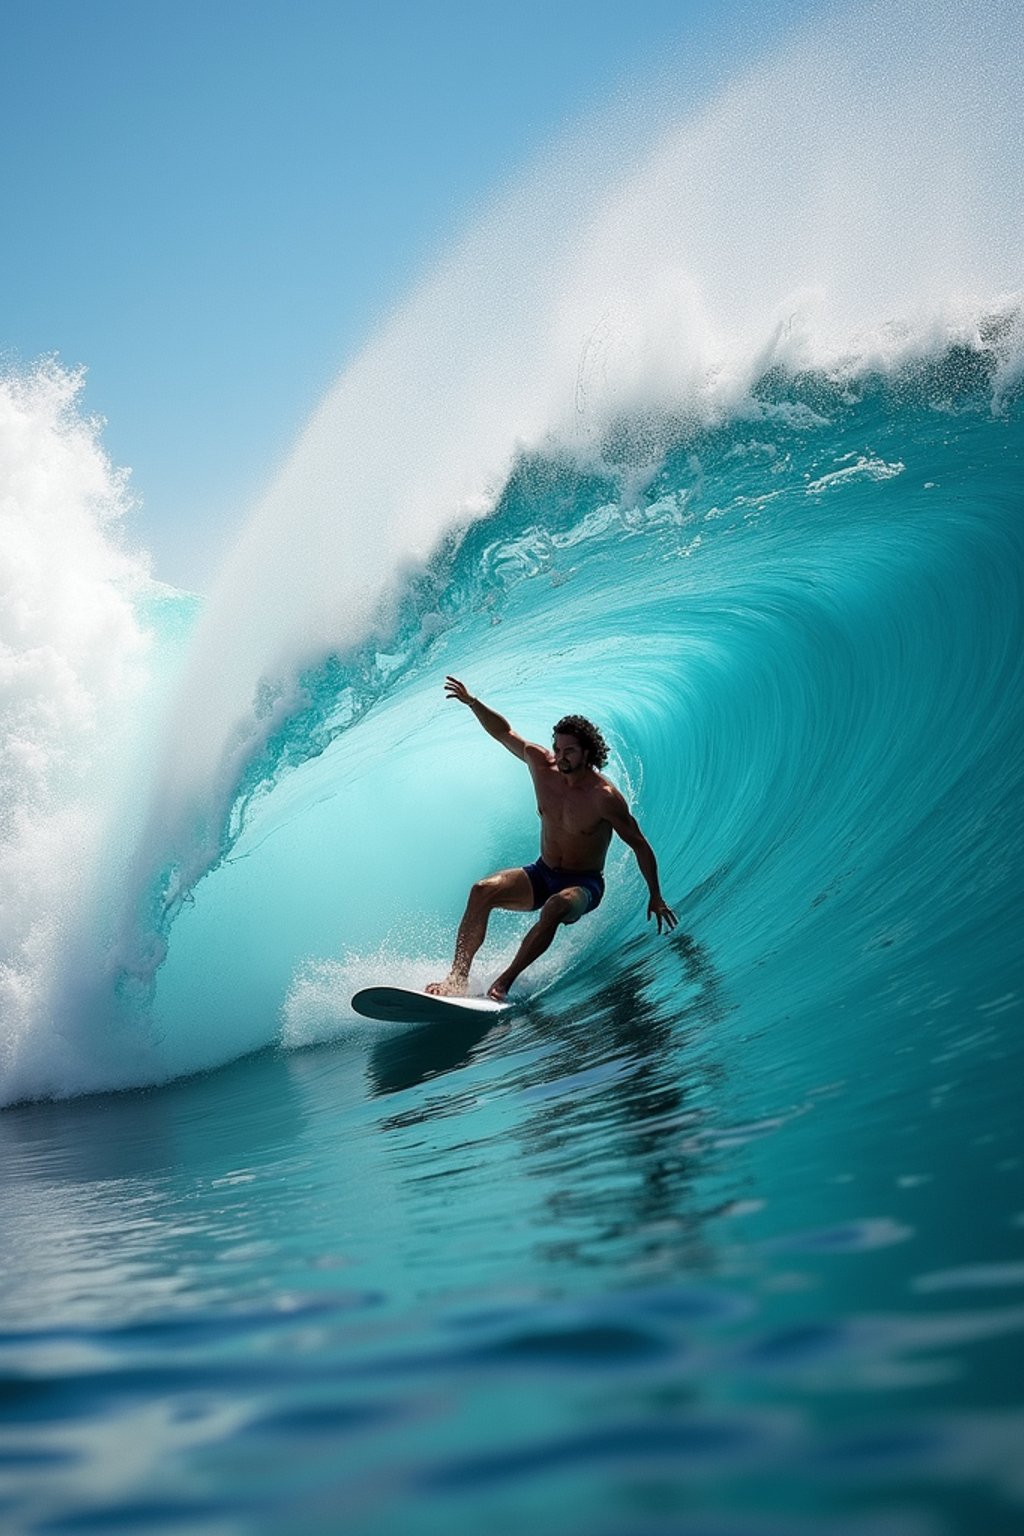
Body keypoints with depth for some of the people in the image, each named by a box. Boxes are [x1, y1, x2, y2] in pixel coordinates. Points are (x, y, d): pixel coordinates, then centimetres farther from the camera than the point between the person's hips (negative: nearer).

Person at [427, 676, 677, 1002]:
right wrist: (472, 703, -10)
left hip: (584, 885, -5)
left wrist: (655, 896, -7)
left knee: (556, 907, -40)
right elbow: (504, 732, 5)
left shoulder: (604, 797, -21)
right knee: (483, 891, -22)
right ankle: (458, 976, -28)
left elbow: (639, 845, -12)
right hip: (542, 875, 5)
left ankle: (504, 982, -36)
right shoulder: (541, 764, -7)